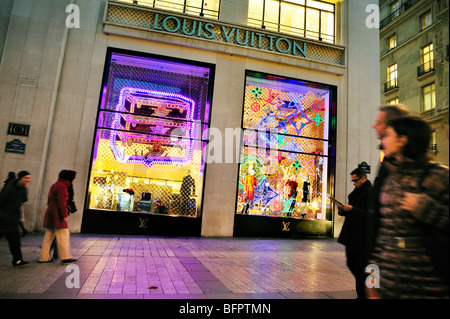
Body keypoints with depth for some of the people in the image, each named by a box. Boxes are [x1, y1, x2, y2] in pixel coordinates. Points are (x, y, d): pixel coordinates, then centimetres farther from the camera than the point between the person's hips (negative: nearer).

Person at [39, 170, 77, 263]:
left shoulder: (54, 185, 20)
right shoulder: (62, 186, -11)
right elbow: (61, 201, -19)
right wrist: (65, 215, -19)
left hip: (50, 211, 10)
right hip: (57, 213, -10)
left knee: (49, 236, 12)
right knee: (63, 234, -8)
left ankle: (44, 257, 15)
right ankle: (65, 256, -7)